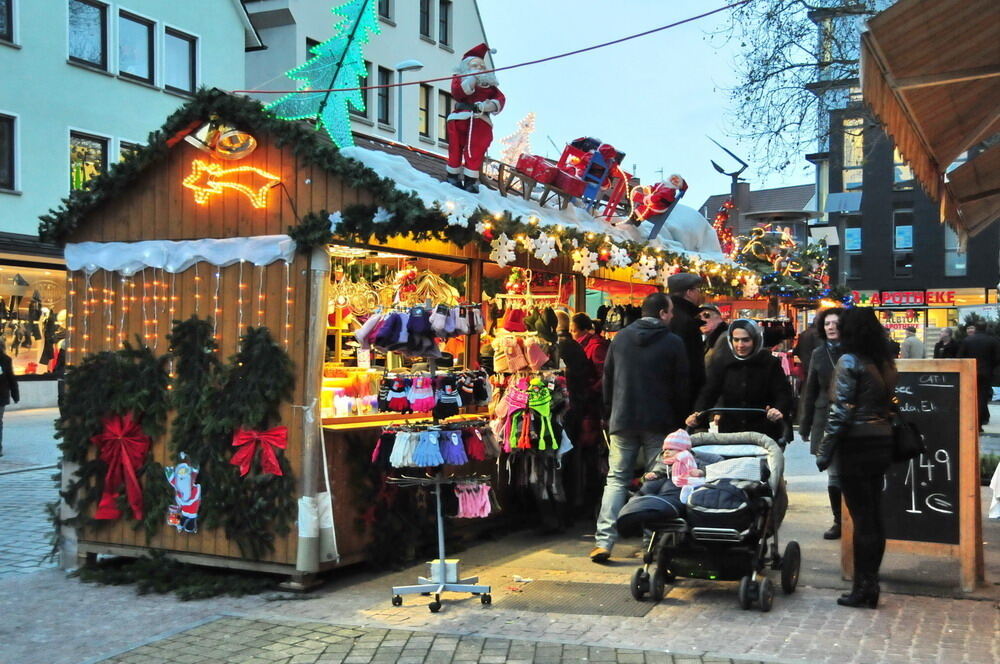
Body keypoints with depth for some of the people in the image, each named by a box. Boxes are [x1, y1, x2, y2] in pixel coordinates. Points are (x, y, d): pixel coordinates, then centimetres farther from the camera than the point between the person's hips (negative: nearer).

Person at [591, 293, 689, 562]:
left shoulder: (620, 338, 6)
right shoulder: (673, 342, -4)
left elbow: (607, 378, 10)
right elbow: (682, 385, -2)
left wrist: (610, 413, 17)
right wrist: (679, 419, 9)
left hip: (622, 420, 3)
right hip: (659, 423, -2)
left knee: (616, 479, 5)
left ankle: (603, 541, -4)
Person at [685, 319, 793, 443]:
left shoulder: (770, 363, -4)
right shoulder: (721, 362, 0)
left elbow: (784, 394, -8)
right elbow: (709, 392, -4)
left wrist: (780, 411, -31)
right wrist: (697, 414, -23)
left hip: (764, 433, -1)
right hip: (729, 431, 1)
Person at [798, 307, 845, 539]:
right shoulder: (819, 354, 10)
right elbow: (810, 391, 12)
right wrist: (805, 425, 10)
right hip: (826, 422, 3)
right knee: (834, 474, 7)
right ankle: (839, 521, 16)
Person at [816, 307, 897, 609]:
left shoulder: (849, 362, -11)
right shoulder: (885, 362, 10)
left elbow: (841, 412, -15)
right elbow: (887, 403, 11)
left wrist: (824, 451, -11)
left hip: (857, 445, -7)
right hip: (882, 443, 7)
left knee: (862, 516, -3)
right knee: (874, 515, 11)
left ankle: (863, 587, 2)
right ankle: (871, 584, 17)